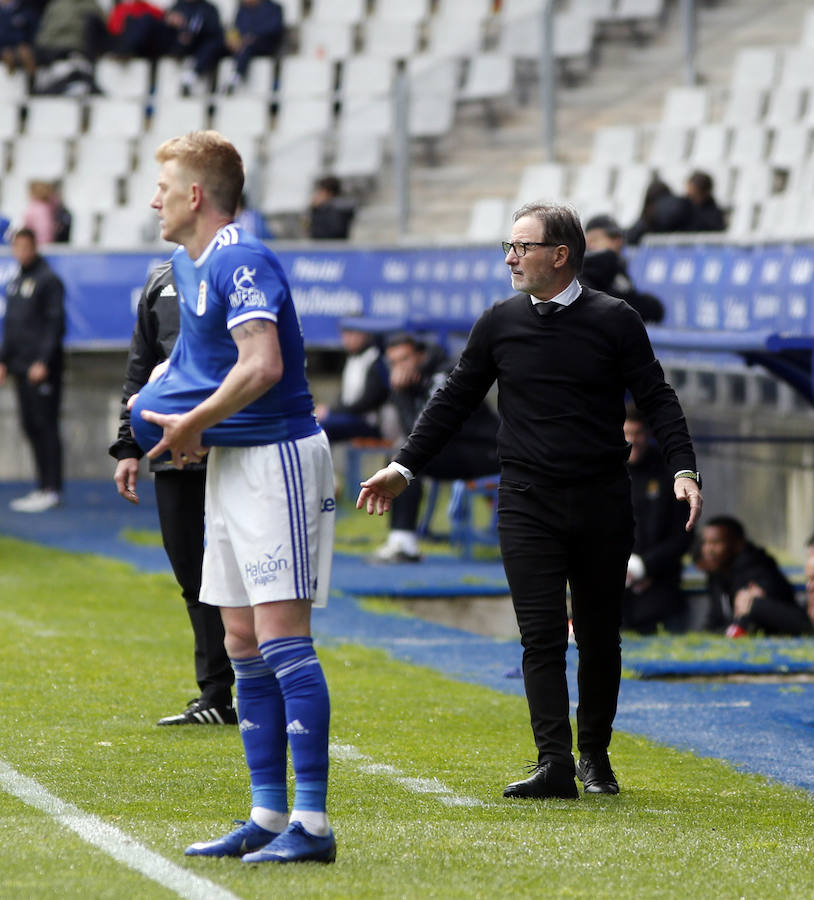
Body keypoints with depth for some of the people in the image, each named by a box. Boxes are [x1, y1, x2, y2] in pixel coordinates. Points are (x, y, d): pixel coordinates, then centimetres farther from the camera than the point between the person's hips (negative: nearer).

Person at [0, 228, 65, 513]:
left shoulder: (48, 280, -8)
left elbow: (55, 323, -13)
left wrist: (43, 361, -18)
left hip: (42, 369, -8)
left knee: (44, 424, -8)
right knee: (31, 425, 8)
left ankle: (51, 490, -6)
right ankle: (43, 487, 13)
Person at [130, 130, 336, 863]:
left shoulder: (240, 261, -16)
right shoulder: (189, 265, 15)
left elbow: (262, 365, -27)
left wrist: (192, 424, -15)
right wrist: (159, 401, 13)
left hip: (277, 455, -10)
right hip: (230, 461, 10)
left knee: (281, 638, -13)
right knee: (243, 646, 10)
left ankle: (313, 823, -13)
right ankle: (269, 817, 14)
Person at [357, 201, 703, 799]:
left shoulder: (615, 322, 1)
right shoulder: (500, 324, 7)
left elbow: (657, 399, 0)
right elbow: (454, 401, 14)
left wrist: (684, 468, -14)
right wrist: (404, 468, 9)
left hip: (602, 503, -1)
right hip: (527, 503, 1)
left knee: (599, 638, 6)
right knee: (541, 635, -9)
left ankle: (595, 758, 19)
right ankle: (555, 764, -12)